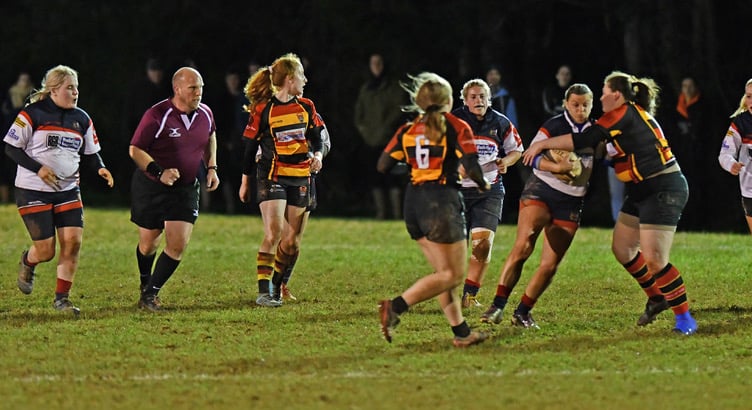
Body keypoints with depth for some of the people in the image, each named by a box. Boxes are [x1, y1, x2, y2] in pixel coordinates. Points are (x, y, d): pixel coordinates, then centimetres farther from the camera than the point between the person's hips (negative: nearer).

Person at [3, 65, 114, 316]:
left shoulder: (81, 119, 7)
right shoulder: (32, 114, -9)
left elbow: (90, 154, 14)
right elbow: (11, 147, -7)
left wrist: (100, 168, -8)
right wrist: (38, 168, -18)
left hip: (68, 191, 5)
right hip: (33, 192, -5)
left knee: (73, 242, -10)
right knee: (46, 251, -5)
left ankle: (62, 297, 3)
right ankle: (27, 262, 33)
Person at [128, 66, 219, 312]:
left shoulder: (205, 114, -3)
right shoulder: (157, 116, -20)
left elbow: (210, 137, 20)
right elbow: (135, 149, -15)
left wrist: (211, 167, 8)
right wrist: (159, 172, -28)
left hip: (186, 189, 3)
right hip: (150, 187, -3)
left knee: (178, 244, -10)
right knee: (148, 244, 8)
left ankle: (151, 294, 3)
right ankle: (145, 284, 37)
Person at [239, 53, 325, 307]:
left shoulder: (306, 107, 8)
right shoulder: (262, 110, -6)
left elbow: (317, 138, 14)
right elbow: (250, 147, 1)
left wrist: (318, 155, -9)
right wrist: (245, 182, 6)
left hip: (300, 179, 5)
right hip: (272, 178, -5)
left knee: (292, 241, 6)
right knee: (273, 233, -18)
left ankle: (276, 287, 22)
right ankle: (264, 291, -16)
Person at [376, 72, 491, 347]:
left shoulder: (407, 131, 8)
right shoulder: (456, 127, -5)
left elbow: (383, 166, 5)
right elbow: (472, 168, -14)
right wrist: (483, 184, 7)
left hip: (414, 201, 7)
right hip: (443, 201, -7)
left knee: (444, 272, 14)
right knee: (453, 274, -3)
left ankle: (461, 332, 9)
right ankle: (395, 307, -19)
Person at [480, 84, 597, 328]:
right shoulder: (553, 126, -5)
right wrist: (557, 167, -28)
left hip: (571, 203, 4)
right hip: (541, 190, -4)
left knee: (550, 266, -2)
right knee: (523, 246, -24)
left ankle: (522, 313, 13)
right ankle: (498, 305, -20)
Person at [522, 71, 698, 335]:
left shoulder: (623, 114, -13)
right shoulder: (635, 115, 16)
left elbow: (583, 140, -16)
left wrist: (542, 144, -10)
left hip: (663, 190, -10)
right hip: (643, 192, 10)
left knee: (654, 259, -14)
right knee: (621, 248, 12)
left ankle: (684, 317, -5)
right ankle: (656, 298, 25)